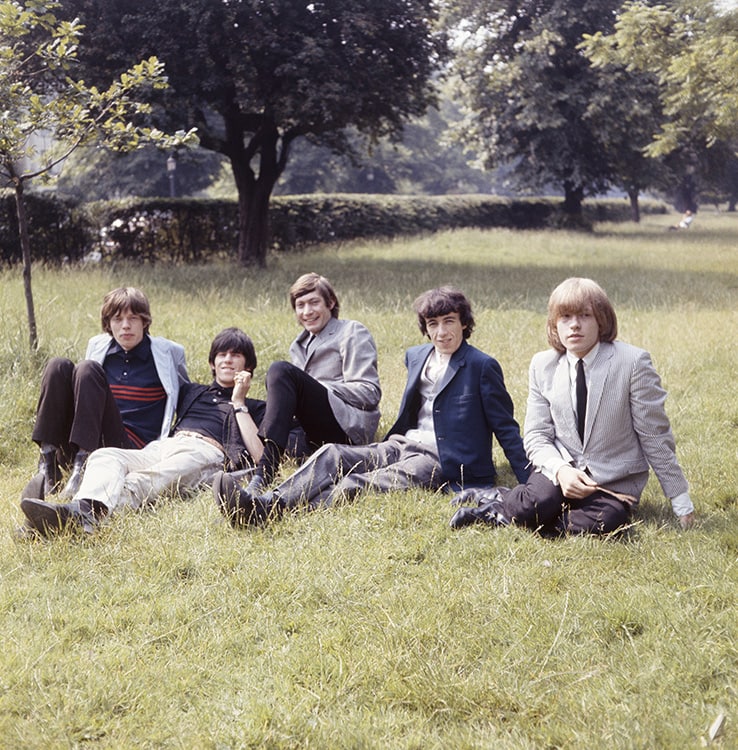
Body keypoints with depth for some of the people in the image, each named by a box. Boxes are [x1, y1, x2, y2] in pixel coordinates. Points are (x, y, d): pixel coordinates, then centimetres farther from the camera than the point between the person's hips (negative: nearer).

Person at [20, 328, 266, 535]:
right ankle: (87, 506, -63)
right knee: (105, 455, -29)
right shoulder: (191, 391, 39)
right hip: (160, 447, 5)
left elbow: (257, 455, 6)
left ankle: (79, 513, -66)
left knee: (144, 482, -38)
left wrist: (239, 403, 9)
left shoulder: (254, 408, 26)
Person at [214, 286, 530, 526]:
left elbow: (505, 428, -1)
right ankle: (264, 504, -42)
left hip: (439, 461, -7)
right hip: (402, 444, 7)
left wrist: (530, 484, -5)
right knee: (332, 454, -21)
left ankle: (275, 514, -50)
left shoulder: (482, 367, -3)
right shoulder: (416, 356, 18)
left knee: (356, 485, -31)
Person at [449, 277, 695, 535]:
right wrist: (560, 470, -21)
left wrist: (681, 502, -3)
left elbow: (655, 436, -6)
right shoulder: (542, 366, 1)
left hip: (615, 482, 0)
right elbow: (536, 435, 1)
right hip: (562, 468, 0)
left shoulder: (633, 362, -10)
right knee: (537, 504, -33)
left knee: (605, 521, -33)